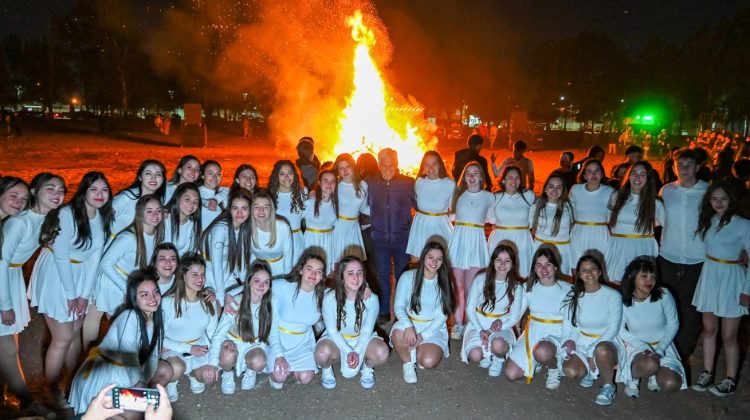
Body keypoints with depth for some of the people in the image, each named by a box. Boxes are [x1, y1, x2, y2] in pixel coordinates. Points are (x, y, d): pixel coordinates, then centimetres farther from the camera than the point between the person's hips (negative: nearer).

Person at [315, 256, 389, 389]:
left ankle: (367, 368, 9)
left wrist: (357, 352, -25)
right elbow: (332, 331, -15)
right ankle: (327, 368, 6)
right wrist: (348, 351, -24)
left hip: (362, 339, 1)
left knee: (382, 353, -29)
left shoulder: (371, 298, -20)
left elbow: (367, 330, -12)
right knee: (322, 353, -34)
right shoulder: (330, 298, -22)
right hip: (336, 339, -1)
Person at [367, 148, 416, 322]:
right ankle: (383, 313, 24)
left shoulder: (408, 183, -5)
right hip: (380, 239, 1)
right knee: (382, 277, 10)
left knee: (402, 276, 10)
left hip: (402, 238, -1)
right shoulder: (370, 183, -2)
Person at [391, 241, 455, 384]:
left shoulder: (444, 283, -1)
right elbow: (398, 306, -9)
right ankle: (408, 364, -6)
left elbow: (442, 316, -4)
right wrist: (408, 326, -28)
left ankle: (414, 351, 10)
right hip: (409, 323, 0)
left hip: (433, 329, 1)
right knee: (398, 333, -36)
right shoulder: (408, 277, -6)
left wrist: (423, 335, -16)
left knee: (429, 362, -26)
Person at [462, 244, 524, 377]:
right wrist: (480, 330, -17)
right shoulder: (481, 280, -9)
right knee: (475, 355, -28)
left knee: (498, 345, -35)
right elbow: (470, 309, -4)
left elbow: (515, 316, -2)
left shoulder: (516, 287, -4)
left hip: (502, 326, 0)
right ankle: (487, 354, 10)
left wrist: (491, 331, -15)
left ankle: (498, 358, 3)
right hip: (478, 324, 0)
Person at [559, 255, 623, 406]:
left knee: (601, 350, -40)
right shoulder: (573, 296, 1)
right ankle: (588, 370, 10)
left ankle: (608, 386, -11)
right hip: (582, 343, 3)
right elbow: (567, 326, 2)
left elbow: (613, 328, -11)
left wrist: (592, 352, -18)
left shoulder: (613, 296, -8)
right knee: (570, 371, -27)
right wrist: (568, 343, -18)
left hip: (607, 342, -2)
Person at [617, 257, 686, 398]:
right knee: (650, 365, -35)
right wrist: (643, 347, -19)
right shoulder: (623, 301, -18)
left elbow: (673, 324, -4)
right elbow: (621, 331, -5)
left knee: (671, 385, -20)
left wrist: (659, 349, -14)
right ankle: (632, 377, -1)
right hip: (637, 346, -2)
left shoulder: (664, 295, -17)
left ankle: (653, 374, 15)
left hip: (662, 345, 2)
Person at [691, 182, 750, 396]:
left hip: (731, 279, -5)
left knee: (728, 335, 3)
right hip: (709, 276, 5)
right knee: (709, 329, 13)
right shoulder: (708, 221, 5)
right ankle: (707, 374, 23)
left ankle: (730, 381, 18)